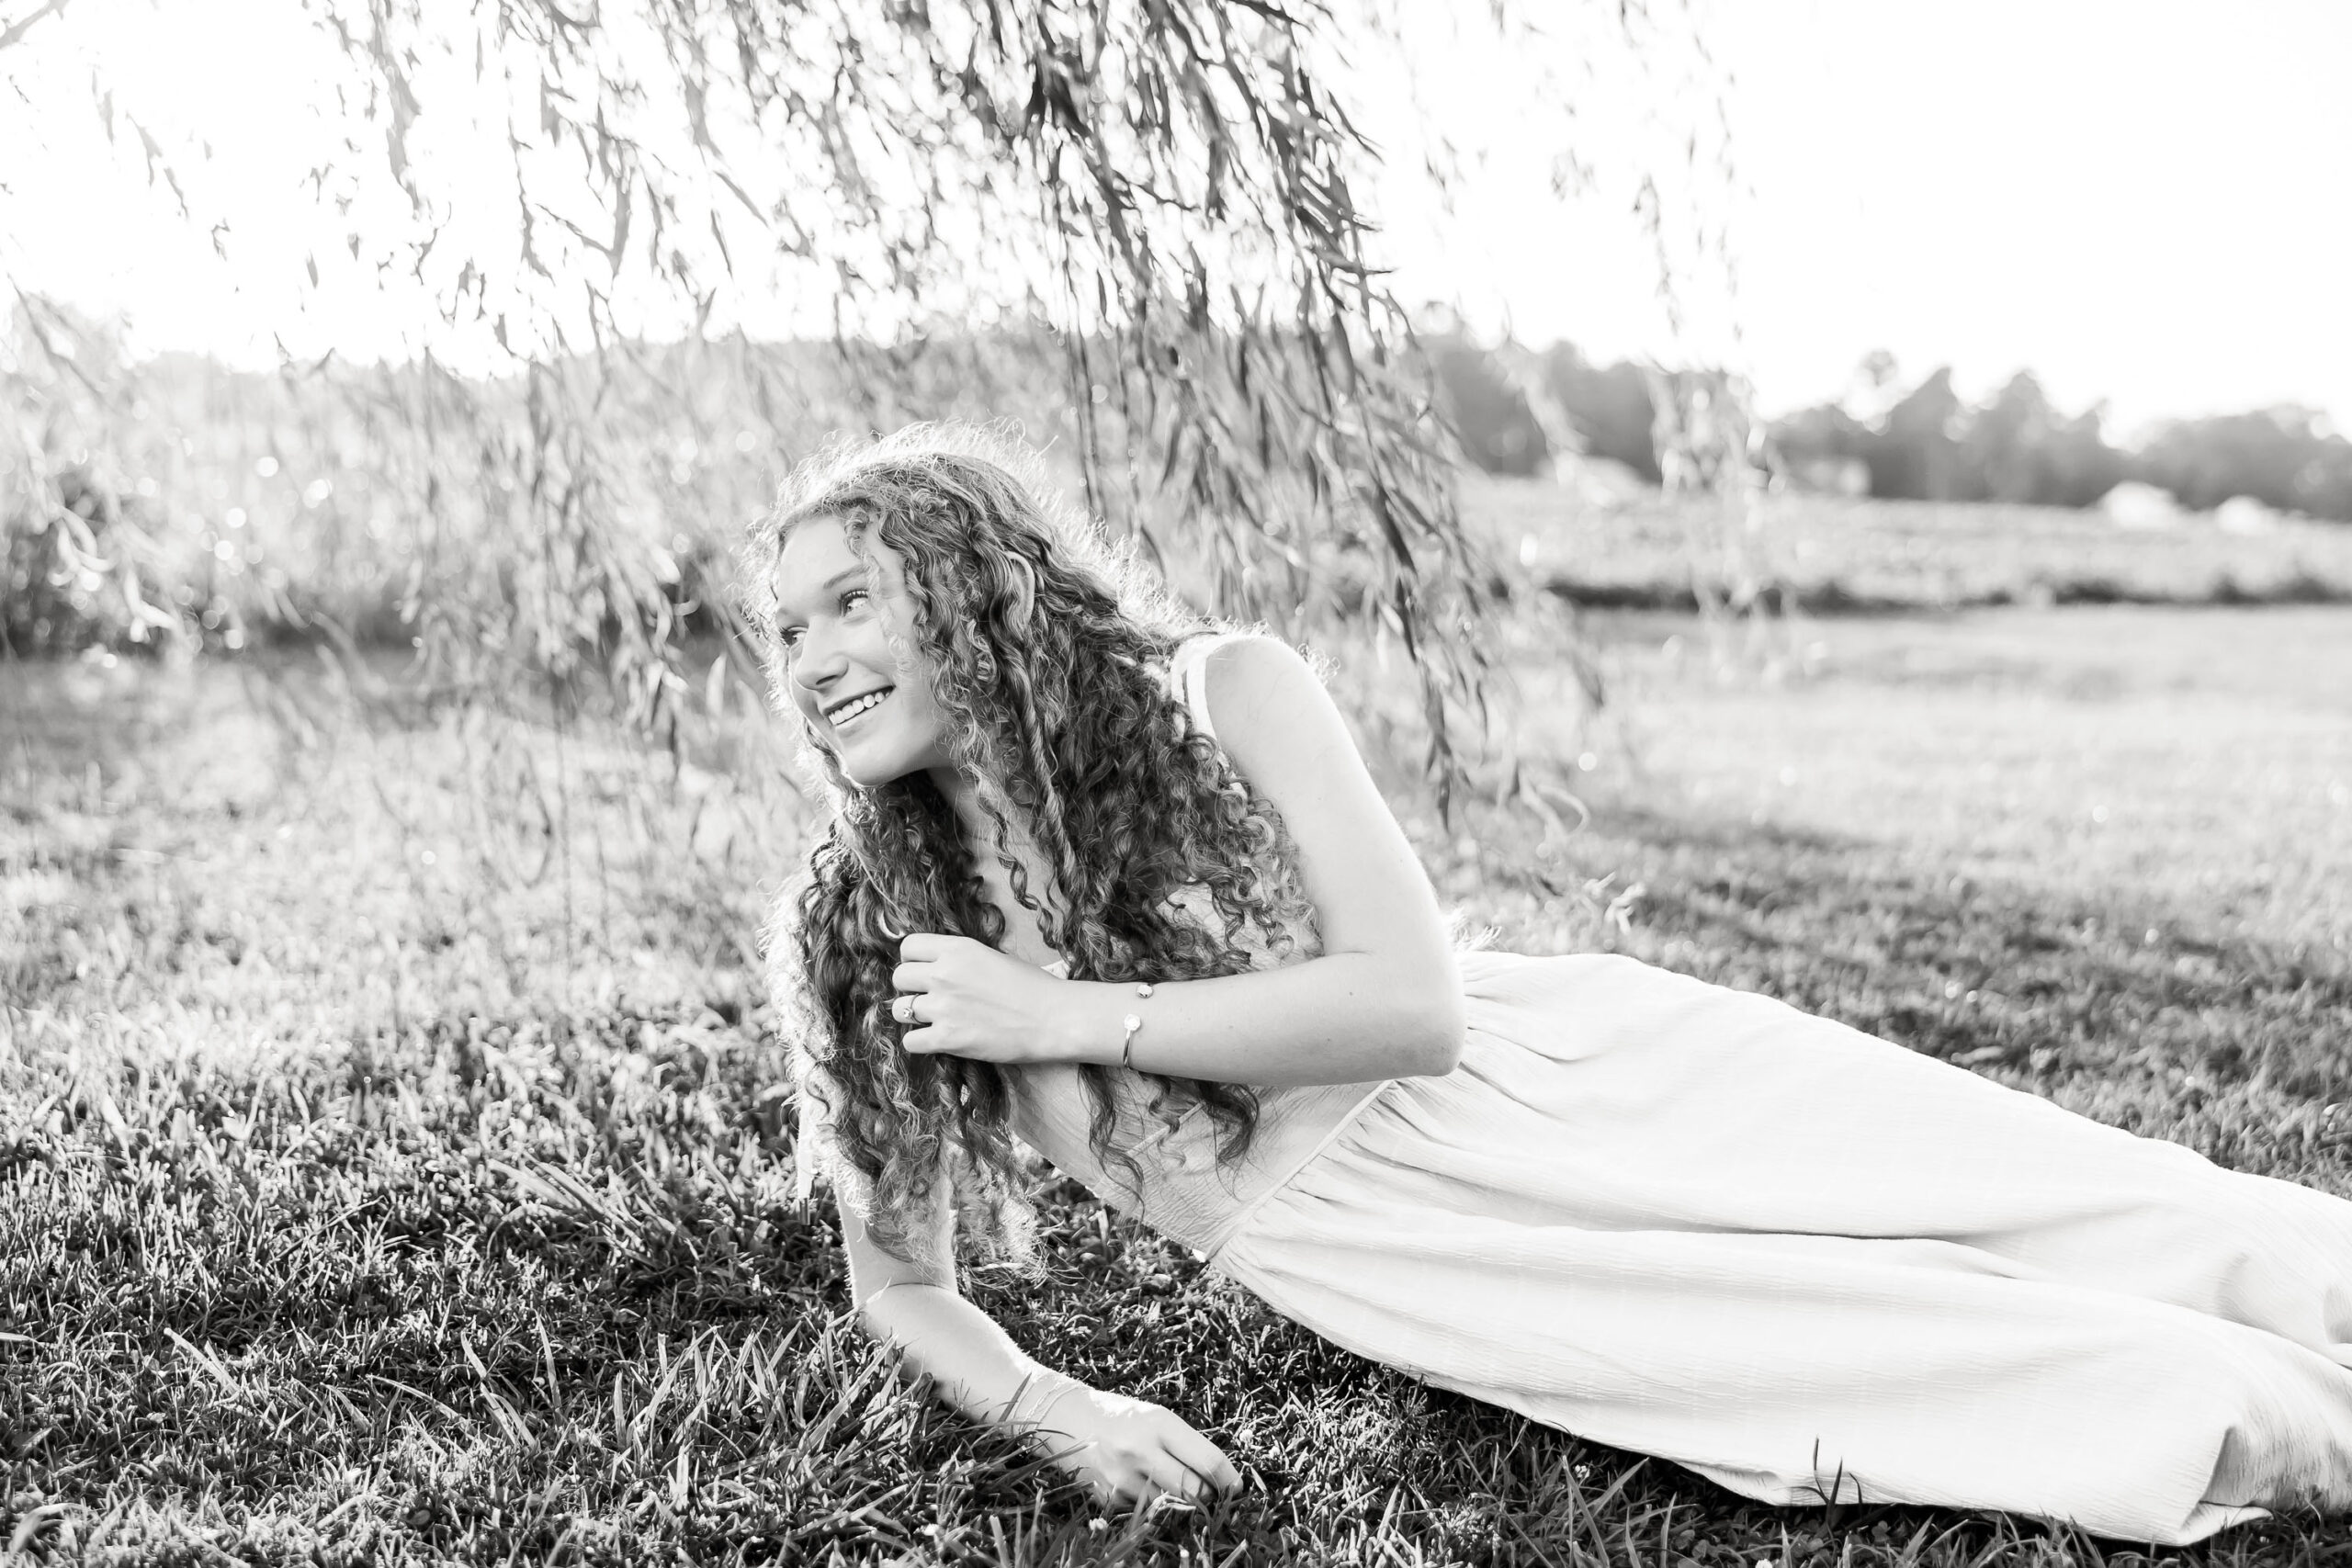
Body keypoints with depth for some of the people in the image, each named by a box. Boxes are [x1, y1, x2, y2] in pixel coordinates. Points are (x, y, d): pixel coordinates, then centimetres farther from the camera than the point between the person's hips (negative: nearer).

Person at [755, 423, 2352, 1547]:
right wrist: (1051, 1407, -14)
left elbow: (1414, 1000, -17)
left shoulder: (1225, 695, -11)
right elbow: (902, 1284, 5)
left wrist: (1072, 1014, -19)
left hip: (1562, 1068, 0)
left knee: (2119, 1218, -8)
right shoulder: (851, 938, -4)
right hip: (1349, 1225, 0)